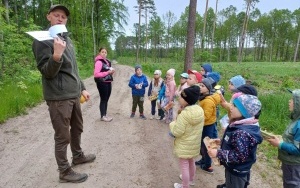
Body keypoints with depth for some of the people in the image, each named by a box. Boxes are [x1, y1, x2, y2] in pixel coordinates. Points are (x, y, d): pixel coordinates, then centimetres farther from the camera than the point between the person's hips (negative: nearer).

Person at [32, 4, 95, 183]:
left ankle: (78, 156, 41)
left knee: (77, 128, 21)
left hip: (74, 95, 8)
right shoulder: (42, 40, -9)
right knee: (63, 136, 1)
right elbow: (47, 72, -15)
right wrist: (56, 55, -32)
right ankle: (65, 172, 18)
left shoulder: (68, 39, 15)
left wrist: (82, 88, 19)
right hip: (59, 98, -8)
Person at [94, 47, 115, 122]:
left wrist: (111, 72, 5)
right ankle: (102, 116, 9)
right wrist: (107, 72, -20)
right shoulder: (99, 62, -12)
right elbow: (96, 74, -20)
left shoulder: (107, 61, 14)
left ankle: (105, 114, 22)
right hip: (102, 83, -8)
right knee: (103, 99, -1)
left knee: (106, 99, 12)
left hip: (108, 82, 8)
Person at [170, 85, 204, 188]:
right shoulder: (200, 110, -7)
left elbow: (177, 132, -25)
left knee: (184, 166, 11)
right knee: (191, 162, 28)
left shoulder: (184, 114, -30)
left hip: (184, 145, -8)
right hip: (194, 143, 8)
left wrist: (172, 124, -7)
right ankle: (191, 180, 50)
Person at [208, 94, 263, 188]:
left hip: (237, 172, -9)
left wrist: (218, 153, -28)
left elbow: (240, 156, -31)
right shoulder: (240, 124, -3)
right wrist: (222, 142, 3)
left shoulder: (242, 132, -34)